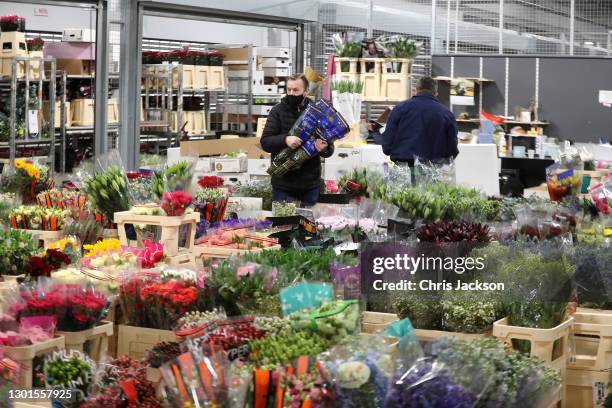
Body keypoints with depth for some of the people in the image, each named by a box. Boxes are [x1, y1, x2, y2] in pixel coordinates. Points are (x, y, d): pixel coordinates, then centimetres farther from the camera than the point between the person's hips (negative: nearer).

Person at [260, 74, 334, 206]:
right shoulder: (278, 111, 0)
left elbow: (330, 149, 3)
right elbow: (265, 142, -7)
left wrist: (324, 149, -21)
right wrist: (285, 140, -26)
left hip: (310, 184, 1)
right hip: (283, 184, -1)